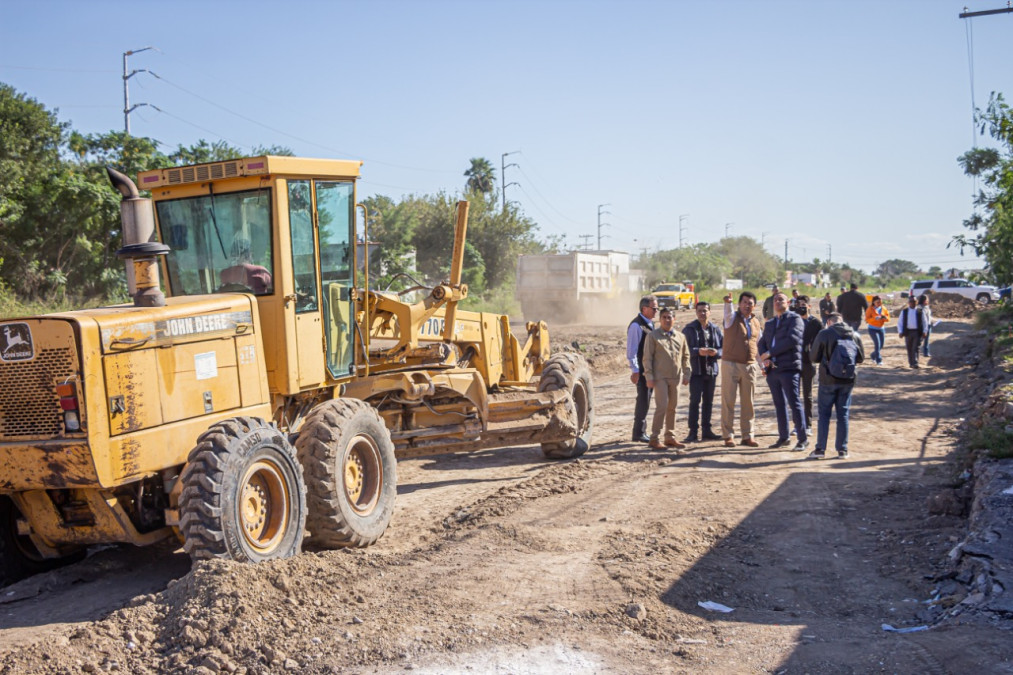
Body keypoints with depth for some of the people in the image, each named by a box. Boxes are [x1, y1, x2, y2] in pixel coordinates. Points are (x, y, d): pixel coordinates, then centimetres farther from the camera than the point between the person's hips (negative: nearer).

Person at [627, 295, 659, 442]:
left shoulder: (650, 323, 13)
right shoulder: (636, 325, -16)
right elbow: (631, 350, -18)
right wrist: (635, 371, -21)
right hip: (641, 369, -9)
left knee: (645, 400, 14)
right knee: (643, 400, -6)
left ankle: (641, 431, 22)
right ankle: (639, 434, 2)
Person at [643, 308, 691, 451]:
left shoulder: (681, 336, 11)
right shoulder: (653, 336, -2)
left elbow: (685, 356, 19)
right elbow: (647, 357, -4)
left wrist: (686, 374, 13)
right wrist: (649, 377, -10)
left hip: (675, 377, 5)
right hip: (660, 377, -5)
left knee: (672, 408, 9)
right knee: (661, 407, -10)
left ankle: (670, 437, 18)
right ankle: (655, 438, -4)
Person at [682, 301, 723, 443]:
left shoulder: (715, 329, 9)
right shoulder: (689, 329, -1)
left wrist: (716, 352, -13)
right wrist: (698, 351, -22)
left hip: (711, 369, 4)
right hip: (696, 370, -4)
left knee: (708, 401, 9)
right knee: (695, 400, -8)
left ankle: (707, 430, 17)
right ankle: (693, 432, -5)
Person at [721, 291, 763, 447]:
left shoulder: (756, 323, 12)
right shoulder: (732, 317, -2)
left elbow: (759, 345, 21)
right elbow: (728, 313, -27)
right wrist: (728, 303, -49)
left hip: (749, 366, 4)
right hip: (730, 364, -4)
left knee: (747, 402, 8)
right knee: (728, 401, -1)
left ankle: (747, 436, 15)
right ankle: (727, 436, 5)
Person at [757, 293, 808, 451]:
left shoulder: (794, 319, -2)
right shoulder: (769, 323, 21)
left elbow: (792, 339, -16)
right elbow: (761, 343, 19)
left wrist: (770, 352, -14)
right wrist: (764, 358, -3)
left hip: (789, 368, -7)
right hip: (772, 369, 7)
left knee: (794, 403, -8)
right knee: (779, 404, 11)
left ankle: (803, 439, -4)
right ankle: (784, 437, 18)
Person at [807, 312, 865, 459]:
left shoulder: (824, 334, -10)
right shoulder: (855, 335, 1)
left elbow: (814, 357, -4)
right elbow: (861, 358, 10)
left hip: (828, 380, -3)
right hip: (847, 380, 3)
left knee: (824, 414, 5)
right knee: (843, 414, 9)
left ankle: (820, 448, 3)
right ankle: (842, 449, 11)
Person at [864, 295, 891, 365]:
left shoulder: (884, 309, 4)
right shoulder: (870, 309, -9)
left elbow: (888, 319, 5)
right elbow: (867, 320, -14)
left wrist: (885, 317, -19)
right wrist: (875, 318, -30)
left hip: (881, 329, 5)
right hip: (873, 329, -5)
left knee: (881, 345, 10)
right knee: (877, 344, -16)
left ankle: (874, 355, 37)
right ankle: (878, 360, -12)